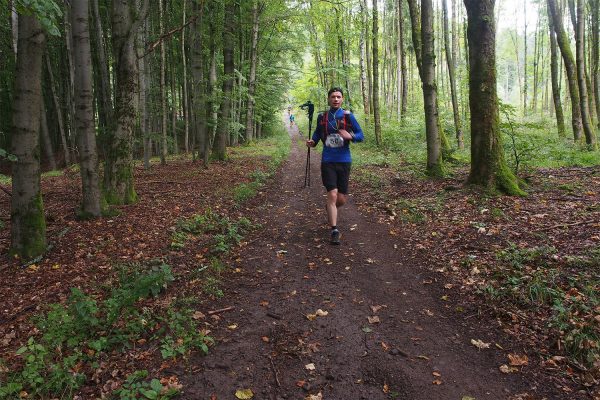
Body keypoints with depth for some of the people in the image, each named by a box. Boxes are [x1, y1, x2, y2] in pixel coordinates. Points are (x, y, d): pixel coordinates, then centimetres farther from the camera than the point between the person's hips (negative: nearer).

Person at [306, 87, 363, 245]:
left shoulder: (348, 116, -1)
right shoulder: (322, 117, 3)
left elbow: (361, 135, -1)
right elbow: (317, 132, 18)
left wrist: (350, 136, -21)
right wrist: (312, 142, -2)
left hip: (344, 161, 1)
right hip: (328, 161, 0)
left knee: (342, 199, 7)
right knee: (332, 195, -12)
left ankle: (330, 209, 43)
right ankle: (334, 231, -3)